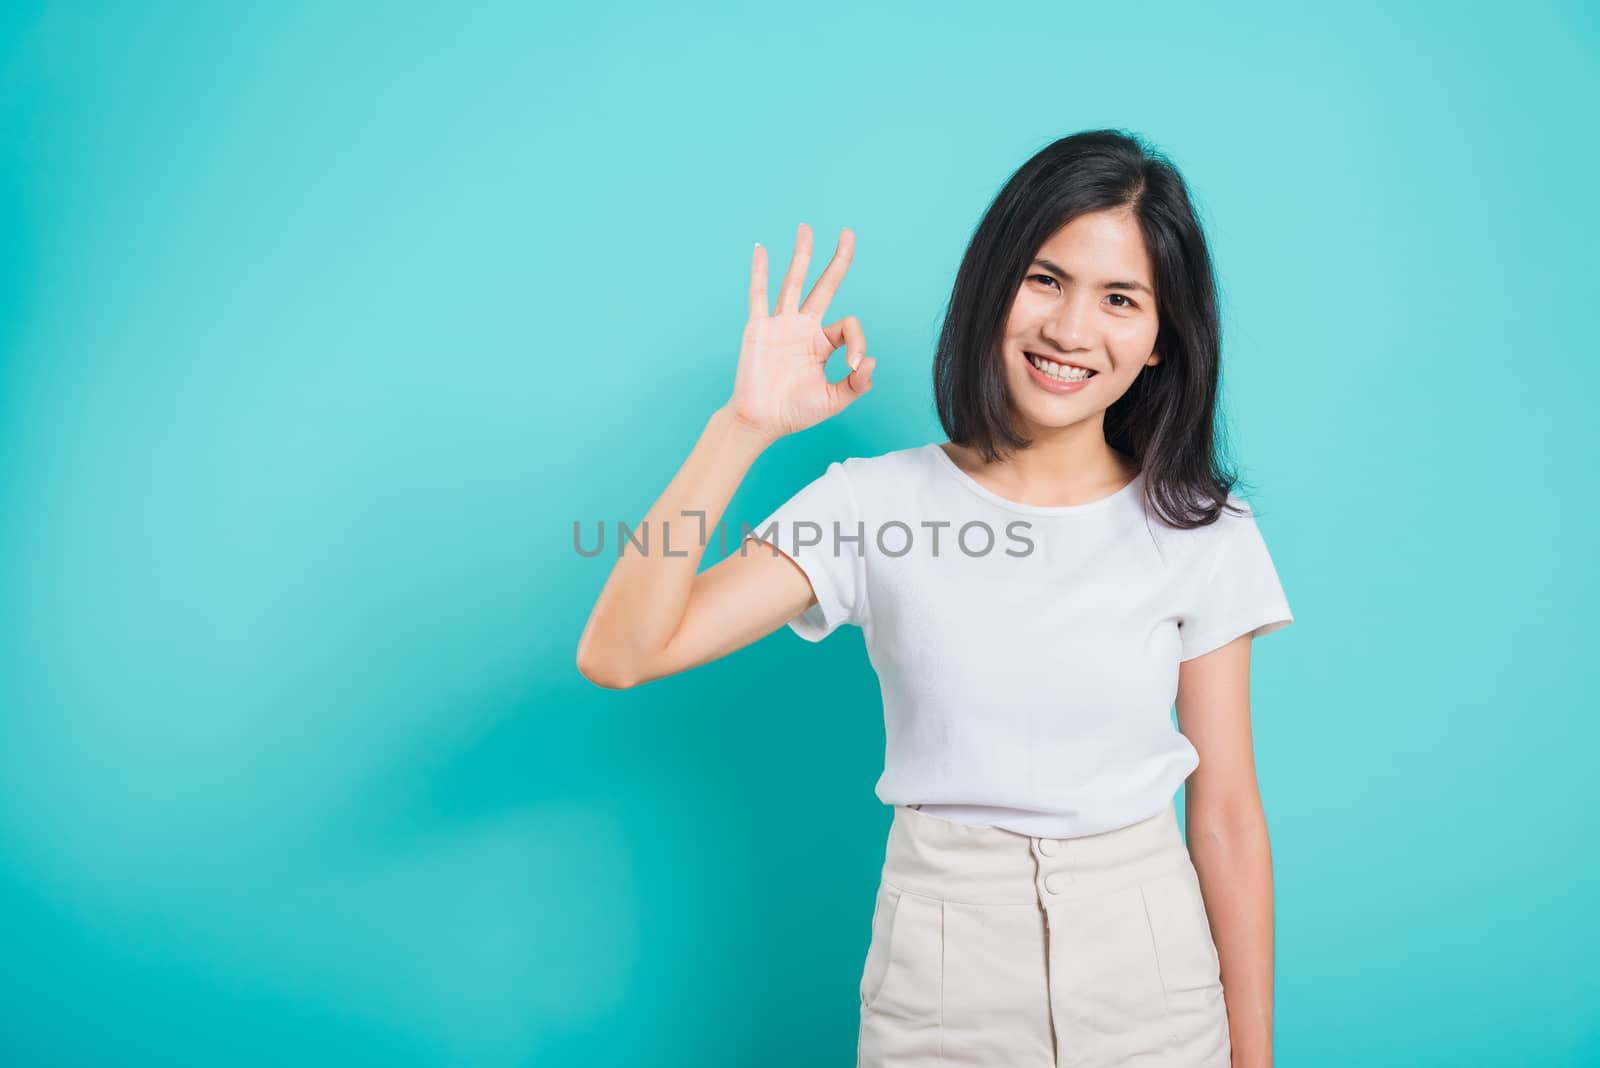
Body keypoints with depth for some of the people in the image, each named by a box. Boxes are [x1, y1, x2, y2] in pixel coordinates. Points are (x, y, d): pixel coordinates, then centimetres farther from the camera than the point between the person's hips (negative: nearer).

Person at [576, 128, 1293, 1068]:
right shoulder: (875, 501, -9)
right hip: (940, 978, 0)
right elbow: (619, 656, -17)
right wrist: (744, 426, -24)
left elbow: (1228, 815, -2)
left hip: (1150, 974, 1)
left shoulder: (1202, 531, -5)